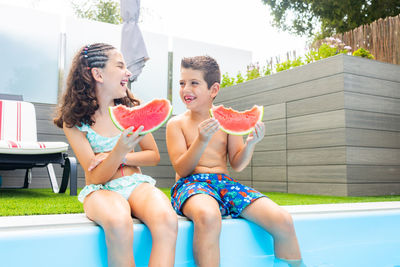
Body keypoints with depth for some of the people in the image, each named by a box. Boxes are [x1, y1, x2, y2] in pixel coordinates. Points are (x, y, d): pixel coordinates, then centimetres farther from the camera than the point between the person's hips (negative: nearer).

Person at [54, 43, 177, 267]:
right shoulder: (74, 120, -4)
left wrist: (120, 157, -7)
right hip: (101, 190, -2)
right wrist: (120, 150, -29)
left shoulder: (131, 107, 6)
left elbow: (154, 156, 11)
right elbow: (97, 177, -9)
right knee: (118, 223, -39)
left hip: (137, 184, 3)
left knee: (167, 220, -32)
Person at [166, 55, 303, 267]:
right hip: (190, 184, -3)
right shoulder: (176, 123, 3)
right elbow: (182, 170, -6)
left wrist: (250, 144, -11)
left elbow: (237, 165, 9)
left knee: (283, 221, -18)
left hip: (224, 182, 3)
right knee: (208, 217, -42)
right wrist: (202, 140, -20)